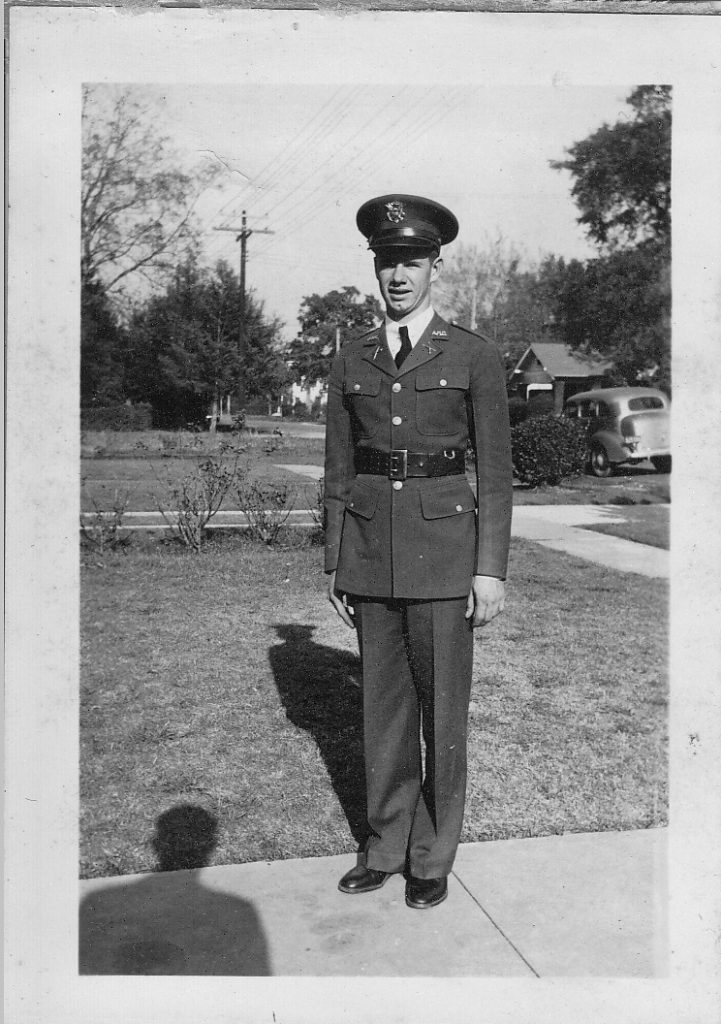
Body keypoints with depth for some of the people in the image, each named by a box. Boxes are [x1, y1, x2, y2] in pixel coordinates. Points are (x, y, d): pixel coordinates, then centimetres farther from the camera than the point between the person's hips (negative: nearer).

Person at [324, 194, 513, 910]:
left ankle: (432, 858, 22)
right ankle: (384, 847, 27)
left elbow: (494, 471, -2)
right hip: (370, 547, 3)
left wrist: (490, 569, -7)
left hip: (443, 545, -3)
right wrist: (334, 563, 8)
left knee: (442, 707, 5)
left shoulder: (473, 356, 0)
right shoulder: (352, 361, 9)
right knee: (383, 703, 12)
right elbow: (338, 469, 11)